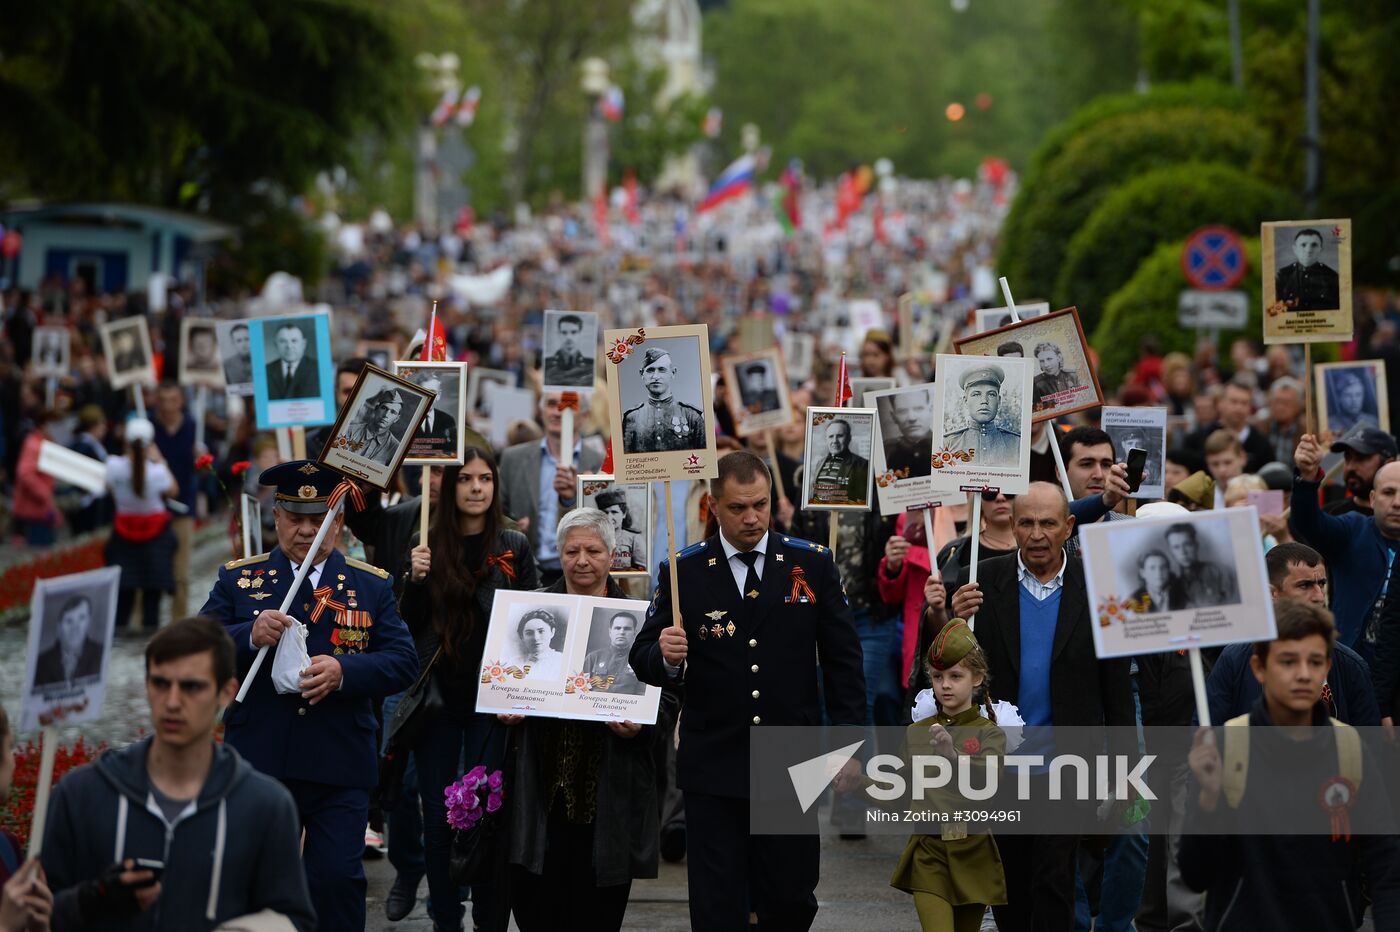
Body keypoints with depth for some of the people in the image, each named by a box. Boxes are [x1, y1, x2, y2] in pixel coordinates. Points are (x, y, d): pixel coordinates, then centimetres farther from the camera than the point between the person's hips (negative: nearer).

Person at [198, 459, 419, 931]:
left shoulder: (371, 586, 8)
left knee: (337, 879, -5)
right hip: (258, 764, 1)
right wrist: (248, 637, -20)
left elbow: (402, 662, -1)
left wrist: (344, 672, -19)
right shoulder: (237, 579, 7)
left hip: (341, 768, 0)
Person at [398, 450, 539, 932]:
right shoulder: (428, 545, 4)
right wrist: (416, 578, -14)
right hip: (438, 696, 2)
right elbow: (408, 626, 3)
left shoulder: (514, 547, 0)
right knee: (437, 818, 5)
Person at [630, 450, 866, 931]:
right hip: (714, 769, -1)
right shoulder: (684, 571, 0)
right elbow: (643, 660, 2)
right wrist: (666, 656, -22)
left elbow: (842, 659, 6)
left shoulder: (813, 563, 3)